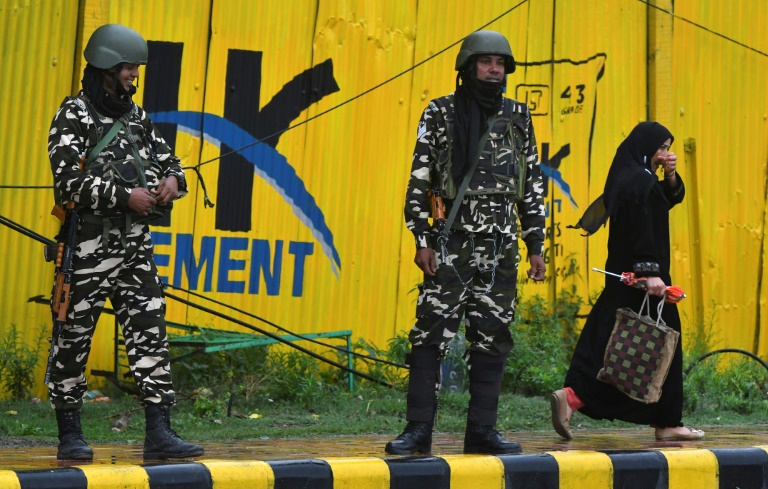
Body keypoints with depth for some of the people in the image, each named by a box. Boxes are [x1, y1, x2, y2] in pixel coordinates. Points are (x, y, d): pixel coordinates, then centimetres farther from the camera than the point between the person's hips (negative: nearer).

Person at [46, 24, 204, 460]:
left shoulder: (137, 116, 15)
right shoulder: (74, 116, -6)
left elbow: (166, 158, 25)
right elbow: (68, 181, -16)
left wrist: (172, 180, 2)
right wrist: (124, 196, -18)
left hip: (136, 246, 7)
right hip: (89, 246, -6)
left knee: (151, 333, 0)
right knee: (74, 337, 2)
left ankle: (159, 433, 0)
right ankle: (70, 436, 13)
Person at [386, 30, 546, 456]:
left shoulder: (518, 117, 11)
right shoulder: (440, 114, 2)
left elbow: (532, 185, 13)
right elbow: (418, 180, 0)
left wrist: (536, 245, 8)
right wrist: (421, 240, -7)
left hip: (500, 246, 3)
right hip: (451, 242, -3)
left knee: (492, 338, 3)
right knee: (431, 334, -6)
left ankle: (481, 431, 10)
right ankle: (418, 429, -2)